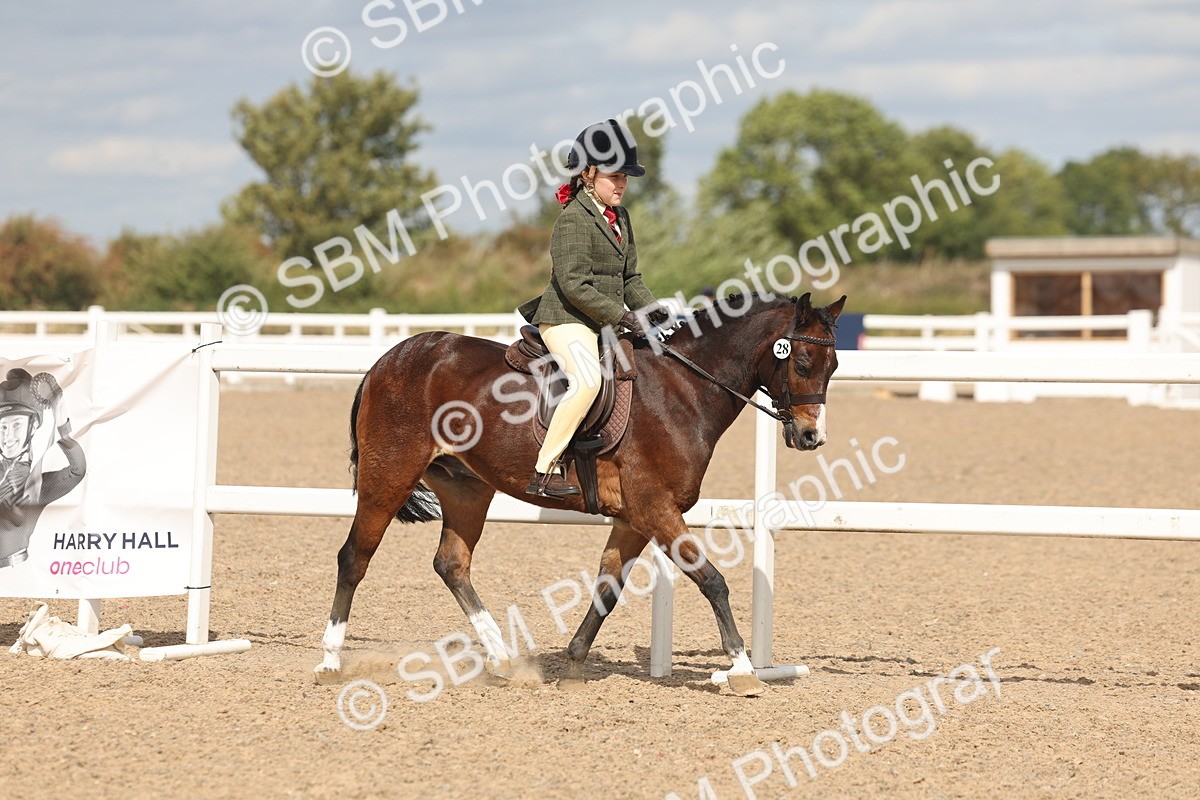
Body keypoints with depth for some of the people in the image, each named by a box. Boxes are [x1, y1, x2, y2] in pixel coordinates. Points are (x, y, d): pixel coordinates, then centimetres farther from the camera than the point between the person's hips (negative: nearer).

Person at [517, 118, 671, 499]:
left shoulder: (620, 218, 15)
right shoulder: (573, 219, -14)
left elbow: (629, 278, 20)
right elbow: (575, 286, -21)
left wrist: (650, 307, 1)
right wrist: (623, 317, -22)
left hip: (604, 323, 10)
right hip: (567, 319, -10)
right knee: (587, 379, -32)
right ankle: (544, 471, -32)